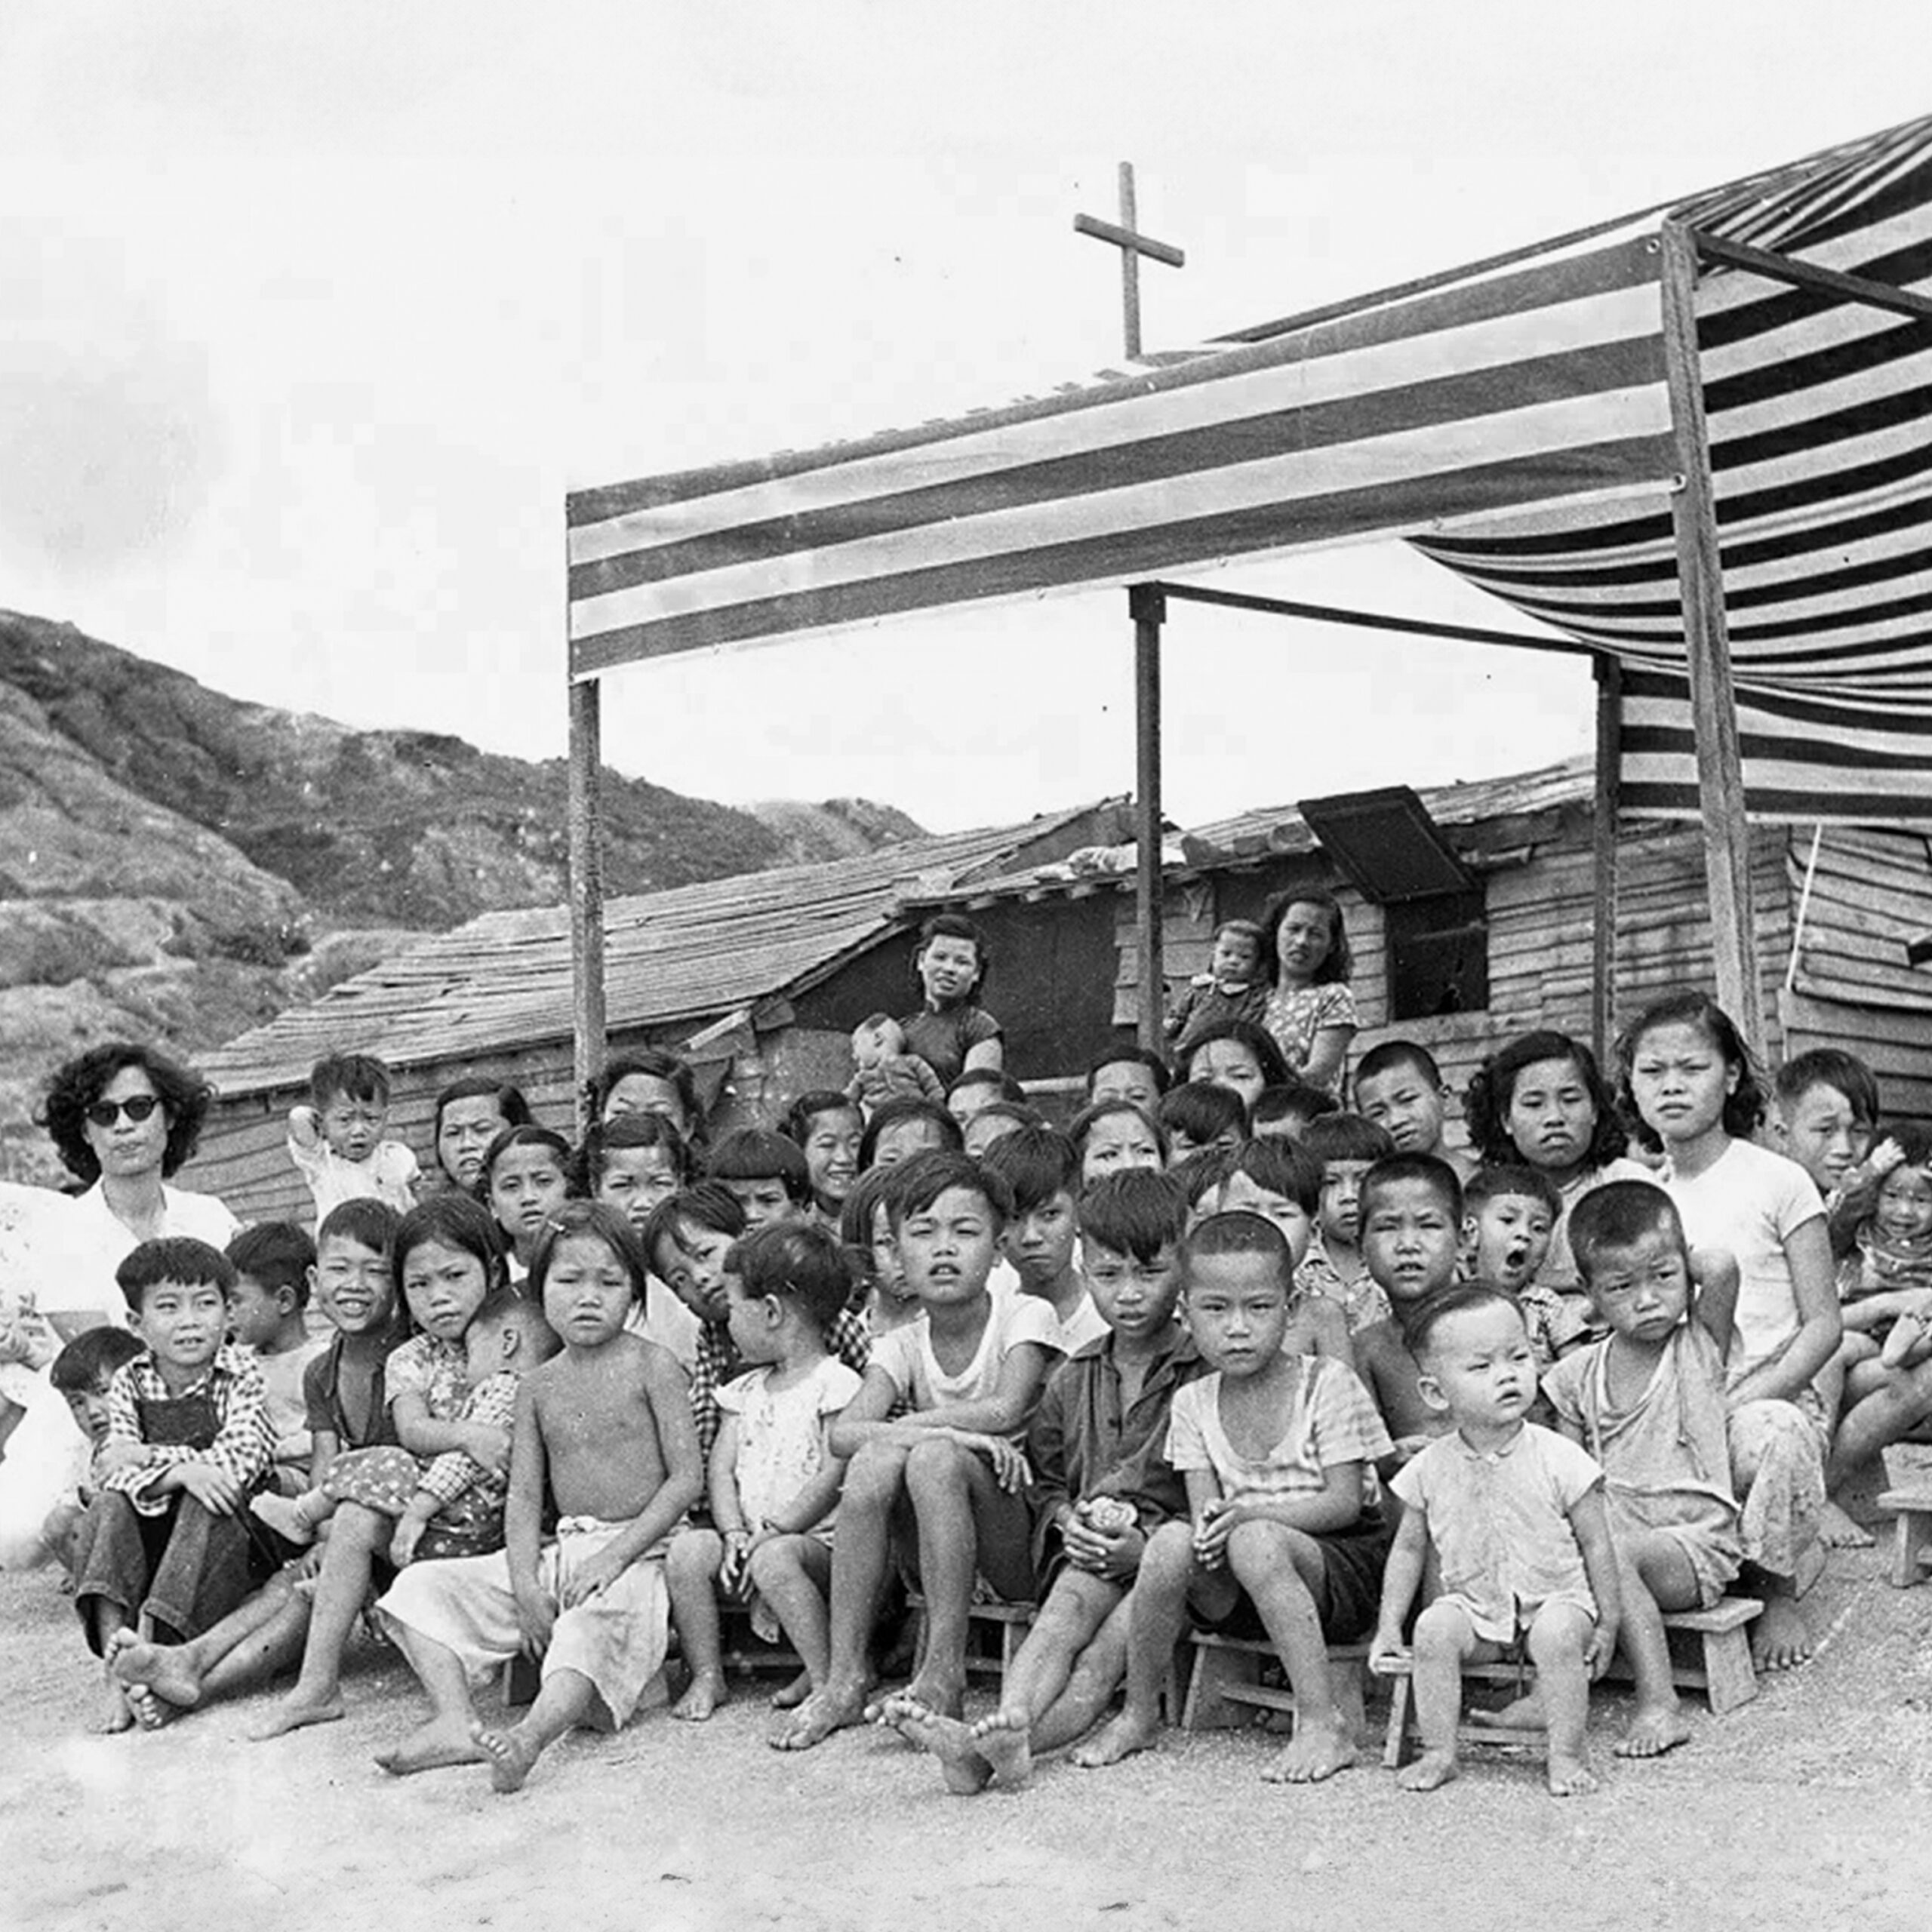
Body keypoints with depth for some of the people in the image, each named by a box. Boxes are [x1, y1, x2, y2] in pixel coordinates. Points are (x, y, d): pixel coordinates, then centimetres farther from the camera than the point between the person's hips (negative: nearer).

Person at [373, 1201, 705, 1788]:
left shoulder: (651, 1366, -2)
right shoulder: (539, 1386, 12)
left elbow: (687, 1477, -7)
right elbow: (524, 1495, 8)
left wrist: (617, 1554, -15)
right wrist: (525, 1582, -9)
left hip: (637, 1552, -6)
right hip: (559, 1550, 6)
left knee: (598, 1621, -38)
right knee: (422, 1585, -5)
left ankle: (530, 1735, -58)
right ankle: (456, 1721, -25)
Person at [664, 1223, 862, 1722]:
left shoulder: (836, 1384, -6)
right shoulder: (746, 1390, 18)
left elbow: (832, 1478, -14)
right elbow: (721, 1468, 8)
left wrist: (774, 1532, -18)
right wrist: (734, 1534, -9)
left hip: (817, 1539, -6)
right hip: (754, 1538, 7)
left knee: (774, 1559, -36)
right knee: (686, 1549, -18)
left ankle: (826, 1677, -24)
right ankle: (706, 1677, -8)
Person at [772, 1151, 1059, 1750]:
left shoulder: (1026, 1316, -5)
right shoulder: (902, 1346, 5)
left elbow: (1008, 1411, -23)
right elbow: (842, 1433, -13)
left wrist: (913, 1427, -12)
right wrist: (952, 1430, -27)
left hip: (1023, 1538, -4)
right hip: (927, 1553, 4)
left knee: (933, 1459, -30)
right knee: (873, 1463, -24)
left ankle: (944, 1673, -24)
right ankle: (845, 1678, -20)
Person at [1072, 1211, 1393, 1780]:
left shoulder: (1327, 1383, -7)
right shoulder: (1193, 1403, 6)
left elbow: (1345, 1502, -11)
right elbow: (1205, 1507, 1)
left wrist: (1250, 1514, -23)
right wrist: (1209, 1526, -24)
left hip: (1341, 1564, -4)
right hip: (1235, 1590, 4)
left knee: (1254, 1544, -35)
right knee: (1173, 1542, -26)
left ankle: (1323, 1725, -28)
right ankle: (1138, 1714, -7)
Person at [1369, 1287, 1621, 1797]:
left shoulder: (1558, 1459, -11)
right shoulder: (1430, 1470, -4)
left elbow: (1596, 1545, -3)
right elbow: (1409, 1549, 8)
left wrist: (1608, 1623, -1)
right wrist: (1388, 1627, 4)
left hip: (1555, 1597, -2)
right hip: (1473, 1604, 2)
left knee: (1557, 1636, -32)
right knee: (1434, 1631, -25)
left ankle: (1567, 1754, -14)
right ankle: (1438, 1752, -11)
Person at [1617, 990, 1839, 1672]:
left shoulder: (1777, 1182, -1)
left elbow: (1822, 1324, -4)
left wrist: (1746, 1400, -17)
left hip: (1771, 1395, -3)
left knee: (1777, 1435, -38)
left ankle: (1779, 1595, -9)